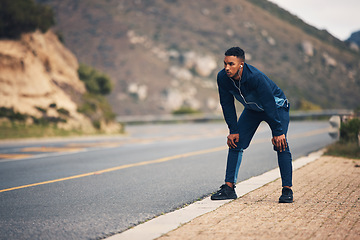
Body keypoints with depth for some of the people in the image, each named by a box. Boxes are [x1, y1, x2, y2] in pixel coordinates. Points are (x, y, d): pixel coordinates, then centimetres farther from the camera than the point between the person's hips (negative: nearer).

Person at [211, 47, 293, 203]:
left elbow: (270, 105, -33)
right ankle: (229, 187, 0)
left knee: (280, 144, -19)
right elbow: (227, 104, -9)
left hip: (276, 106, -5)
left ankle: (287, 190, -13)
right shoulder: (222, 78, -22)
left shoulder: (256, 77, -39)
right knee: (235, 143, -5)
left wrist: (278, 132, -30)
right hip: (252, 109, 5)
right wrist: (233, 131, -10)